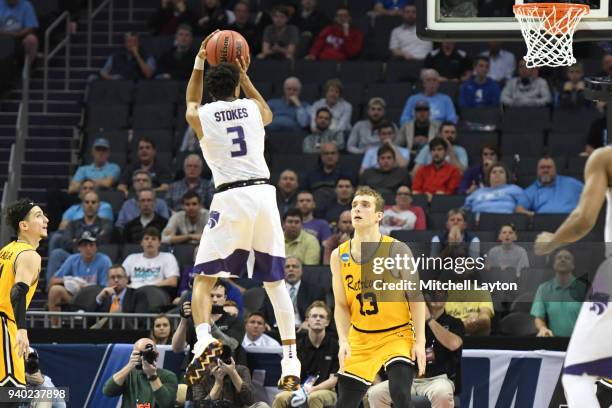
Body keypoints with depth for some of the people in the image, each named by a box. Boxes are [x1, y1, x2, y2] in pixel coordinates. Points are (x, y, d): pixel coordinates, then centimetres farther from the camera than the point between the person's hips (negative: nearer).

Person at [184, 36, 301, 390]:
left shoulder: (200, 116, 6)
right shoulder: (253, 108, 11)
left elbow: (191, 104, 33)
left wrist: (199, 63, 42)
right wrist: (244, 76, 44)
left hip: (230, 198, -2)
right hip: (263, 192, 2)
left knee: (204, 278, 4)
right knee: (275, 281, 12)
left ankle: (204, 338, -23)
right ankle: (291, 361, 6)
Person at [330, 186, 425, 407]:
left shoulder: (397, 250, -12)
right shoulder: (339, 256, -1)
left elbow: (415, 297, -9)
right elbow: (341, 305, 5)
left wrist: (420, 341, -15)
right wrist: (343, 340, -10)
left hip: (397, 335, -4)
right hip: (360, 338, 4)